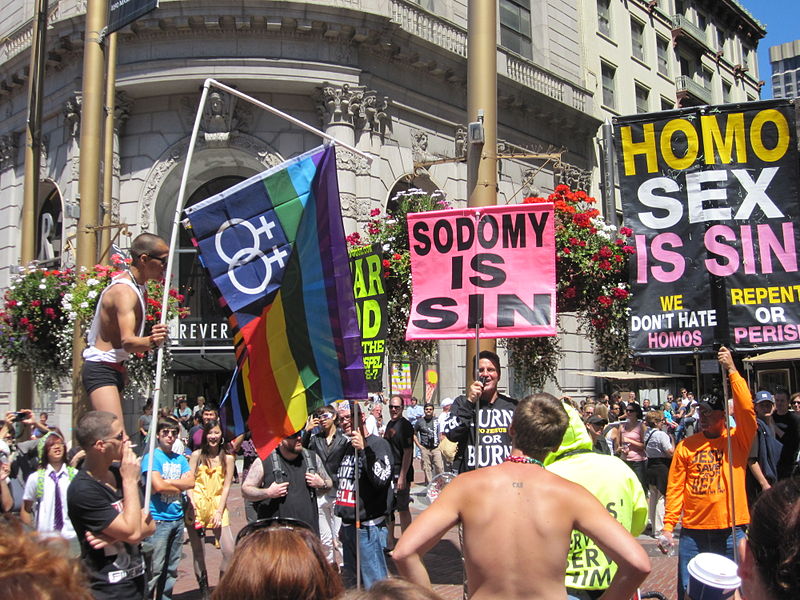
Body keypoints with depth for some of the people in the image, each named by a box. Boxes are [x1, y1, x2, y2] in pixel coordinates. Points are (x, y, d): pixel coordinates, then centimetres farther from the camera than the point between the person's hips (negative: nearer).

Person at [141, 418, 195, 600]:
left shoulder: (180, 459, 13)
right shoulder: (151, 457, -5)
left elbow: (191, 482, 1)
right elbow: (158, 486, -16)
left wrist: (168, 483, -9)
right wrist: (179, 487, -1)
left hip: (177, 518, 6)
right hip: (158, 520, -6)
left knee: (171, 569, 13)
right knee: (155, 570, -8)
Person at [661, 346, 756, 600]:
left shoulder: (737, 440, 1)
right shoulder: (686, 445, 5)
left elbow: (746, 410, -17)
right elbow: (675, 487, 3)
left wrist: (731, 370, -18)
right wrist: (668, 525, -3)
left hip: (731, 530, -1)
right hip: (693, 531, 2)